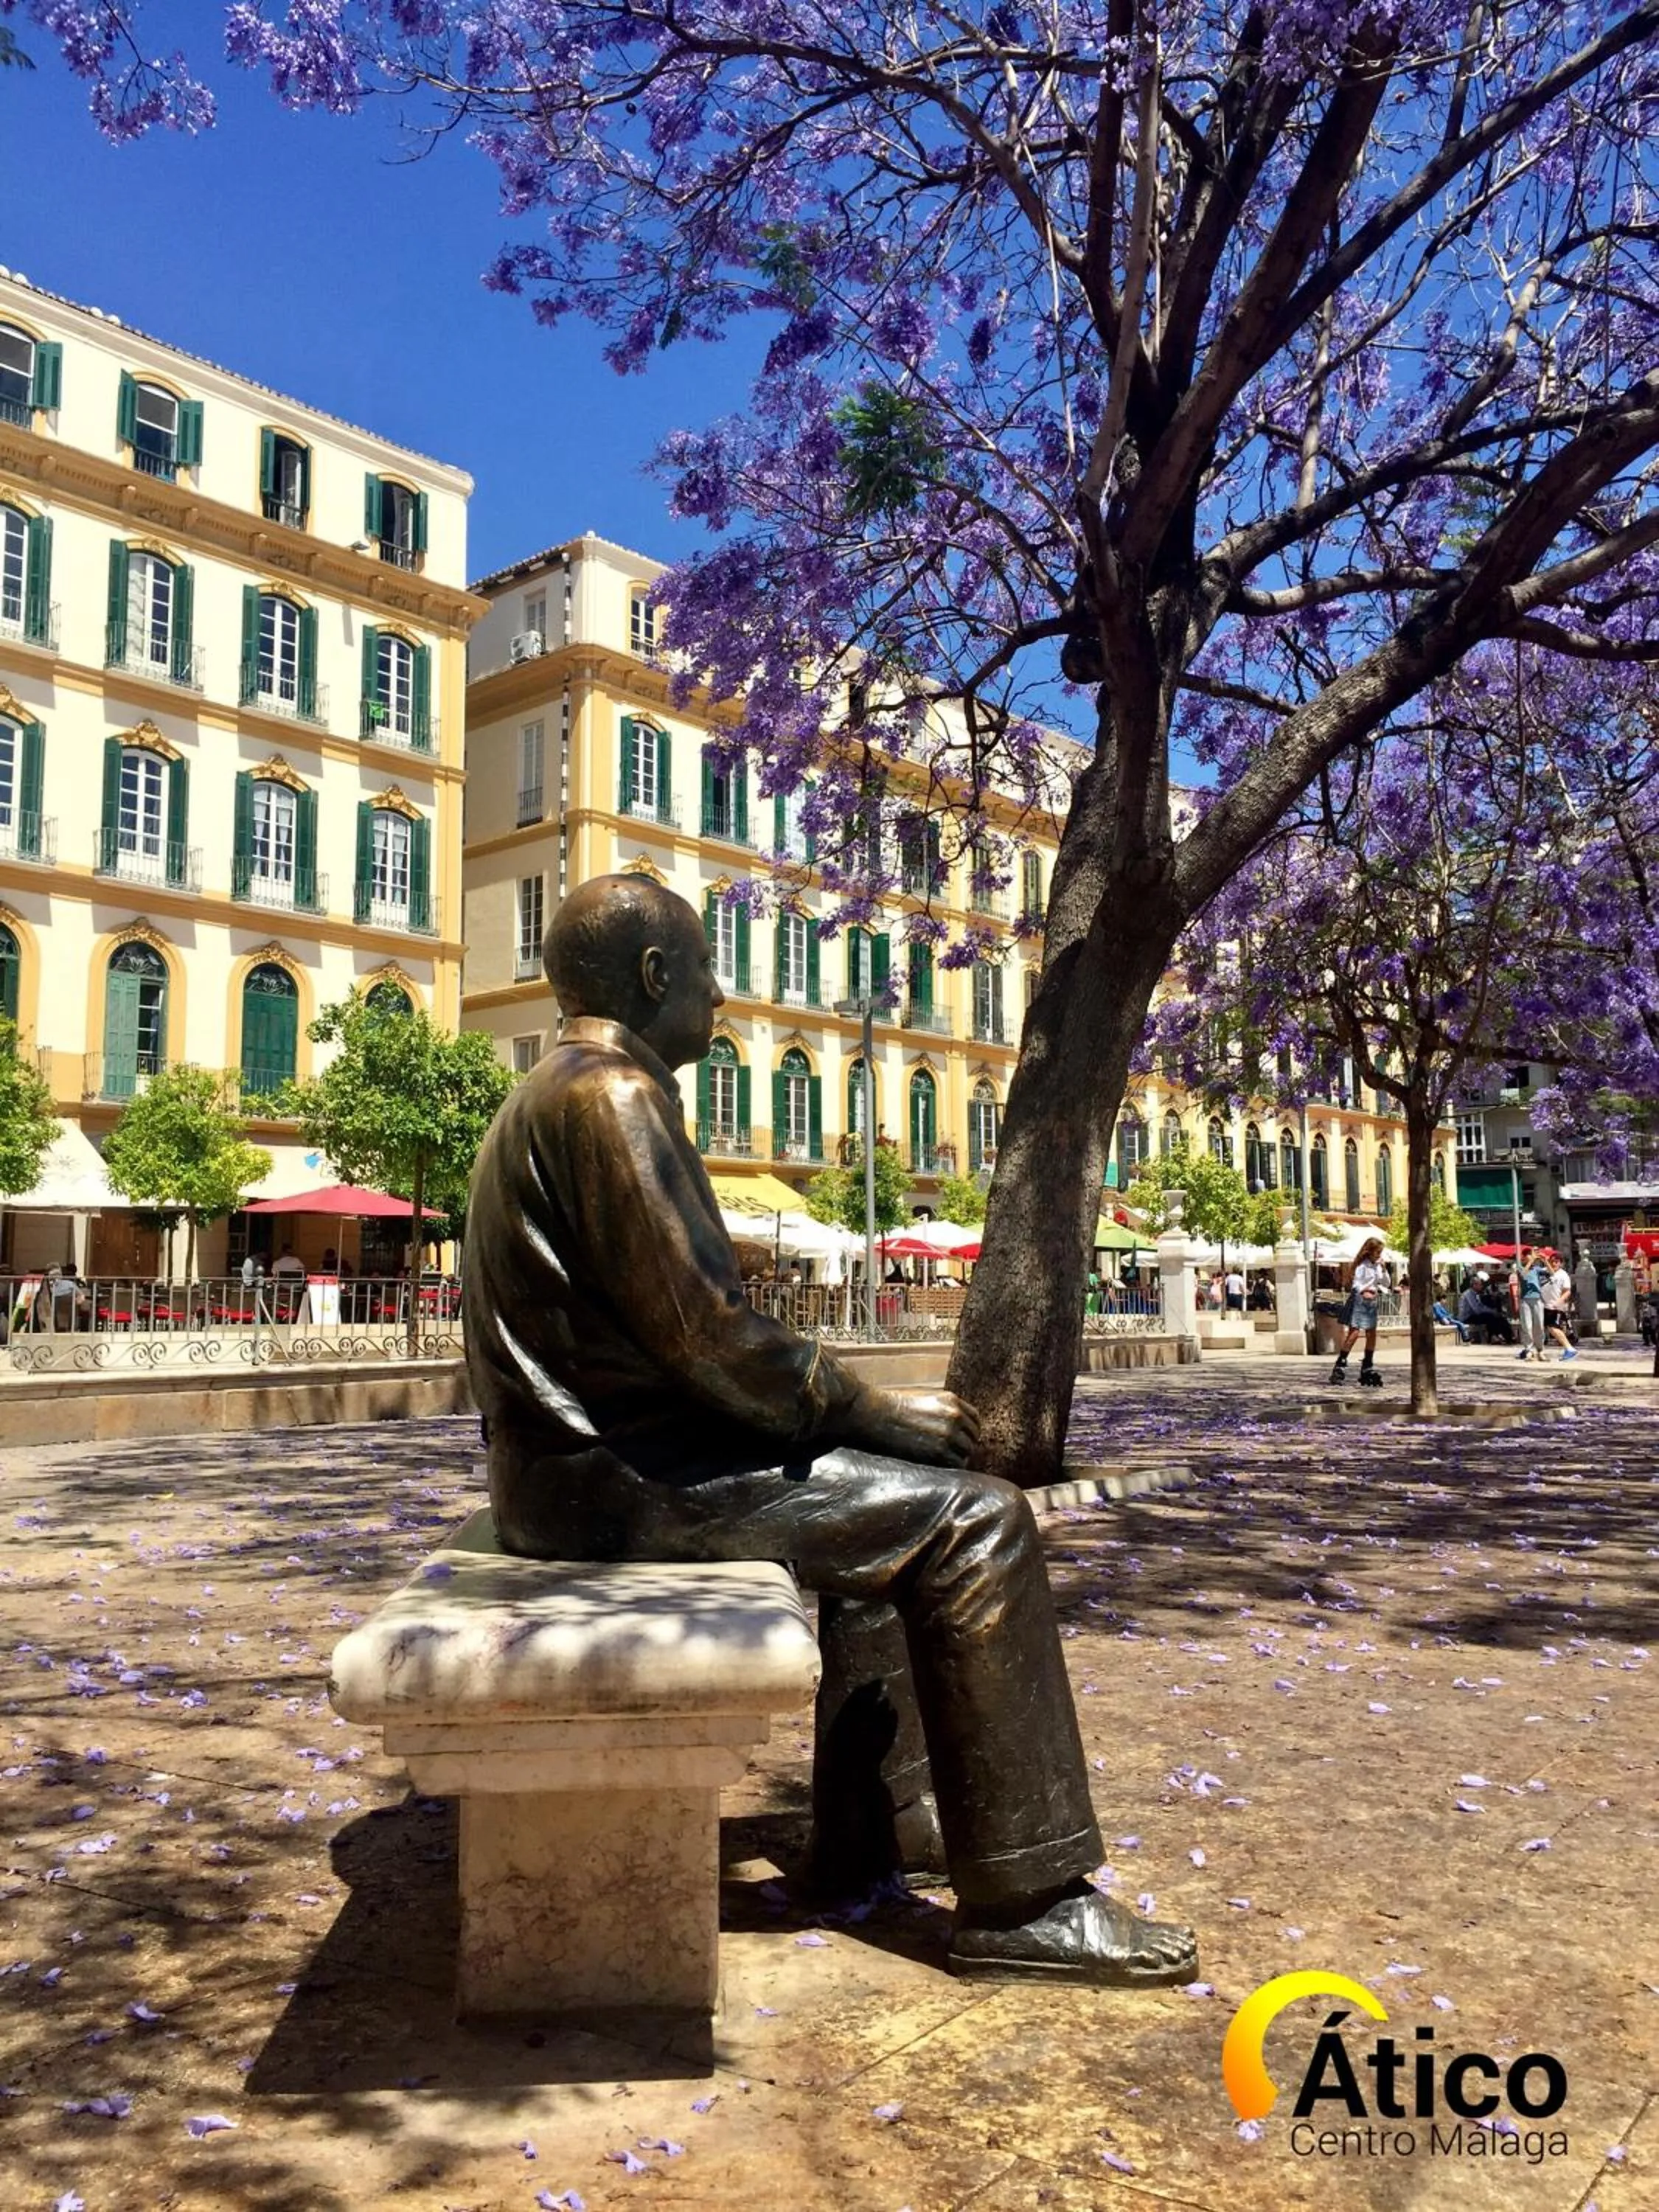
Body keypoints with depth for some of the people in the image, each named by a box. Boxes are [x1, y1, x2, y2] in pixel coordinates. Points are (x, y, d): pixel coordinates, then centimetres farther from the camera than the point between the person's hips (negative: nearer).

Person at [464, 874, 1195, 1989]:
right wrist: (878, 1410, -10)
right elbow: (705, 1331, -23)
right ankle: (1024, 1897, -5)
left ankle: (876, 1819, 27)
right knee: (975, 1519, -11)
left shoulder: (555, 1095, 17)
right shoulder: (612, 1094, -16)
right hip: (622, 1475, -11)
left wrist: (859, 1406, 12)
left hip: (597, 1452, 11)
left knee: (892, 1492, 23)